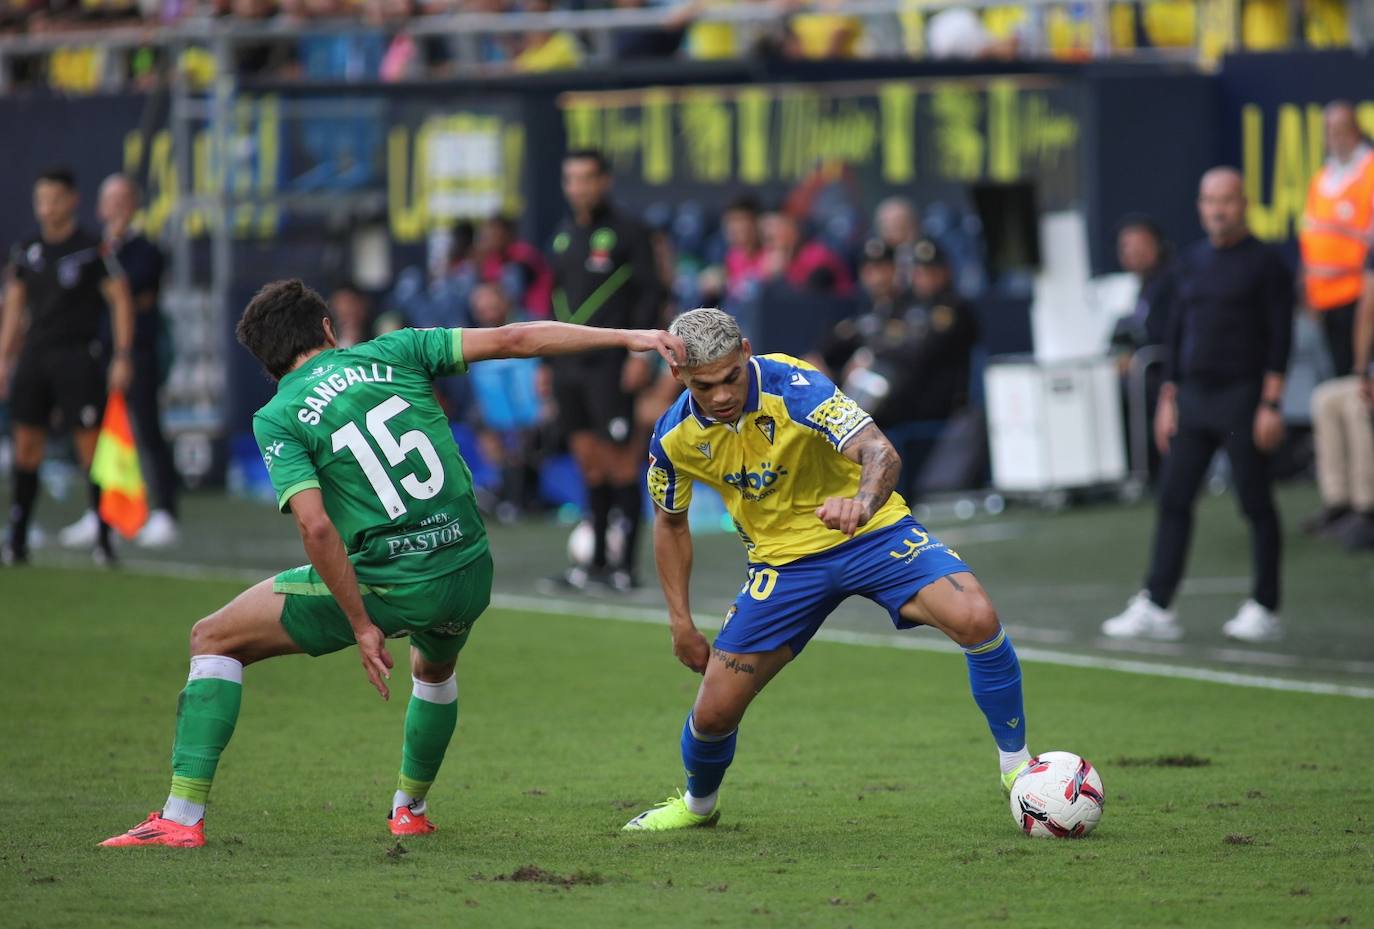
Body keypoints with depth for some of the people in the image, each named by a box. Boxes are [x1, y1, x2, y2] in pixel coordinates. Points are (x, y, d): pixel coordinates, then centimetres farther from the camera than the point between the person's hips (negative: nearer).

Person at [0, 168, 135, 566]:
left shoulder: (94, 250, -3)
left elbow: (121, 301, -3)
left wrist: (123, 357, -11)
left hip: (79, 357, -4)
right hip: (35, 355, 4)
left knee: (91, 445, -6)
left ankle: (104, 537, -2)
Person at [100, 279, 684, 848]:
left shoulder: (277, 419, -2)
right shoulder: (391, 353, 8)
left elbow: (316, 527, -15)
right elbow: (511, 340, 4)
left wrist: (362, 626, -10)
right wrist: (628, 337, 9)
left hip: (383, 584, -4)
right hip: (469, 577, 4)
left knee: (213, 640, 9)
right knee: (435, 669, 40)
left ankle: (183, 817, -1)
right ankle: (411, 808, 49)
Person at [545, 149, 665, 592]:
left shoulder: (627, 231, -4)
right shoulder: (565, 236, 15)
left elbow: (649, 293, -7)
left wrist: (640, 353, -15)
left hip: (609, 363, -6)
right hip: (569, 366, 6)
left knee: (620, 461, -6)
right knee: (589, 461, 6)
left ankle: (626, 565, -5)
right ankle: (596, 562, 9)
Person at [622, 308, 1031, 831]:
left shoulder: (794, 387, -26)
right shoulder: (674, 438, -11)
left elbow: (879, 452, -39)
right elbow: (670, 521, 9)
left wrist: (863, 502, -61)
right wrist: (680, 622, 4)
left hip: (871, 534, -3)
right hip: (783, 561, 3)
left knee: (975, 619, -28)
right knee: (714, 710, -2)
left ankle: (1017, 765, -9)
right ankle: (697, 805, 33)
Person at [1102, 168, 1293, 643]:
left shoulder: (1265, 264, -5)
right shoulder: (1193, 262, 13)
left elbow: (1280, 336, -9)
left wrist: (1270, 404, -15)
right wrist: (1168, 400, 14)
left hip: (1242, 396, -6)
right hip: (1194, 398, 6)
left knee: (1256, 505, -1)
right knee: (1173, 500, 1)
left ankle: (1264, 610, 5)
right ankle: (1155, 608, 1)